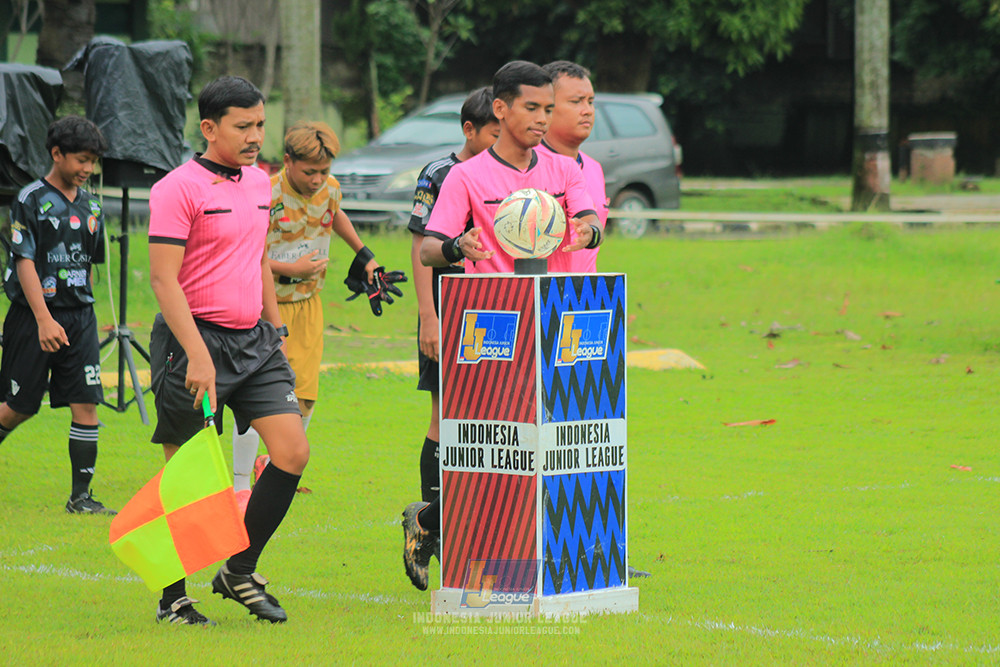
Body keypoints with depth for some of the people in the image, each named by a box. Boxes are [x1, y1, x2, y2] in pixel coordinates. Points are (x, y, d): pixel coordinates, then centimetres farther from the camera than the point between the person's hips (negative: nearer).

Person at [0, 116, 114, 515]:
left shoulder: (90, 206, 11)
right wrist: (44, 320, -21)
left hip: (80, 316, 5)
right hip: (33, 317, -5)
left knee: (85, 404, -4)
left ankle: (81, 495, -2)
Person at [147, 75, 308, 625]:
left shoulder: (259, 182, 12)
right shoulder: (178, 188, -11)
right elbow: (163, 277, -17)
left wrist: (275, 327, 22)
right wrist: (198, 355, -23)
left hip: (254, 340, 7)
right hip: (194, 340, -7)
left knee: (292, 452, -4)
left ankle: (240, 572, 11)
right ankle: (172, 598, 11)